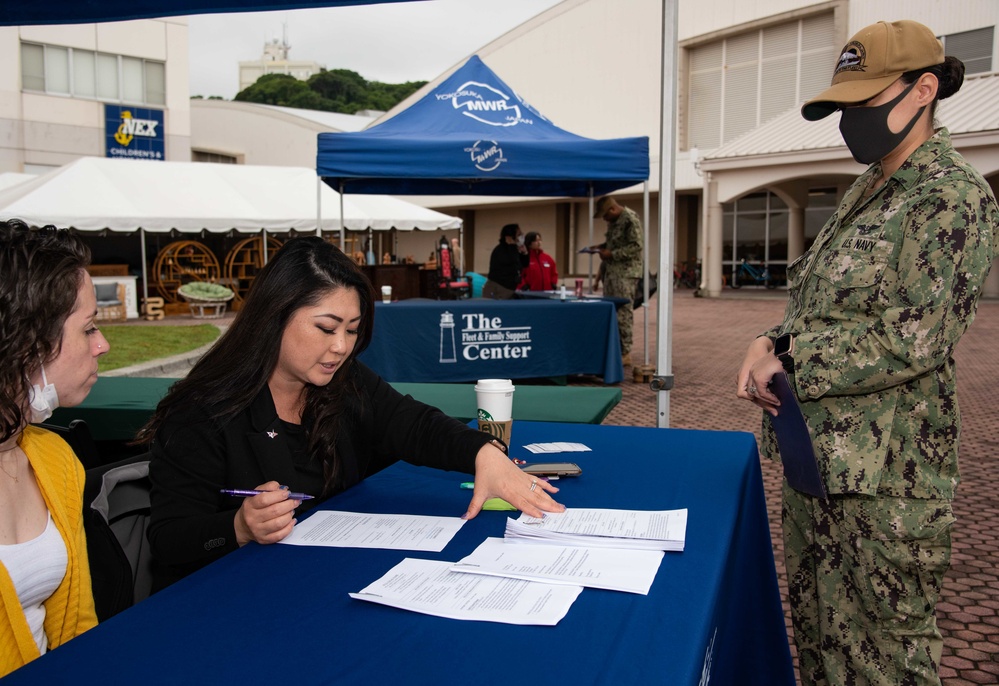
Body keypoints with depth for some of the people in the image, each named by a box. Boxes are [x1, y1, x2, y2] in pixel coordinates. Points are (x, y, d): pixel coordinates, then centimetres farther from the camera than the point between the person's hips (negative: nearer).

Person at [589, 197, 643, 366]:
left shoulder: (631, 219, -13)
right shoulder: (613, 220, 15)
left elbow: (636, 246, -19)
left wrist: (611, 254, -19)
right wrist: (601, 247, 10)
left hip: (626, 273, -9)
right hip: (611, 270, 9)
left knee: (623, 312, -7)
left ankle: (625, 353, -2)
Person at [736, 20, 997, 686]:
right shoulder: (866, 192, 14)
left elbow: (910, 341, -20)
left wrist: (788, 362, -14)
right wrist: (773, 344, -2)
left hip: (882, 475, -9)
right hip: (818, 454, 9)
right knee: (816, 628, 21)